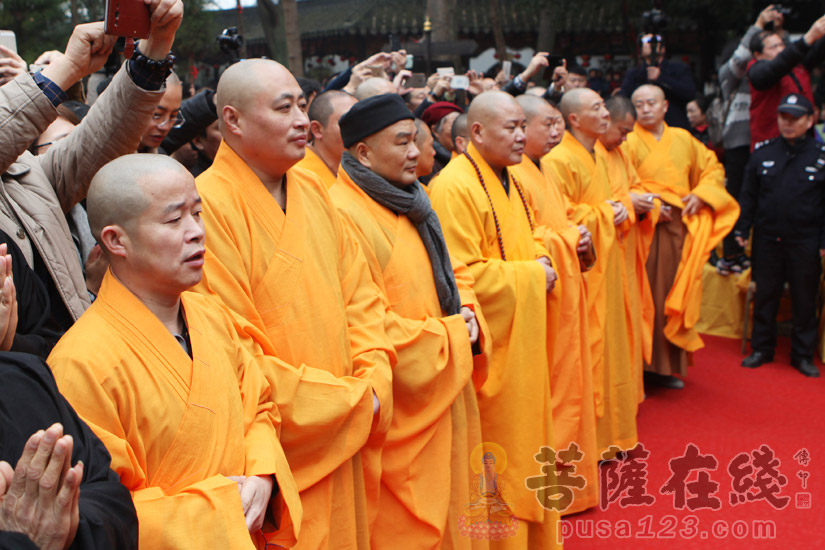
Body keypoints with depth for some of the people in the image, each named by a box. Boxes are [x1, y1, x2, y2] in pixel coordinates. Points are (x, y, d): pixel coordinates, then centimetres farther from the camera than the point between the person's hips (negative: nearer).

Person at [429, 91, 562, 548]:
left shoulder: (509, 181, 12)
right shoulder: (454, 187, -18)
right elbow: (462, 275, -24)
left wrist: (540, 261, 3)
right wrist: (531, 275, -17)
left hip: (520, 341, 9)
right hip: (489, 346, -9)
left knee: (525, 439, 18)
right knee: (496, 454, 2)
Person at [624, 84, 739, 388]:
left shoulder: (683, 139, 13)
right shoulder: (629, 143, -2)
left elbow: (713, 168, 18)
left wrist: (701, 194, 1)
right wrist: (649, 206, -18)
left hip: (681, 227, 5)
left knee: (677, 295, 7)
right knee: (648, 296, -4)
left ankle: (670, 364, 18)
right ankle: (643, 364, 5)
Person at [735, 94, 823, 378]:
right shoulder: (763, 153, 5)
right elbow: (748, 195, 8)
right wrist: (741, 229, 3)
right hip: (767, 239, 2)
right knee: (764, 295, 10)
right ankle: (762, 348, 23)